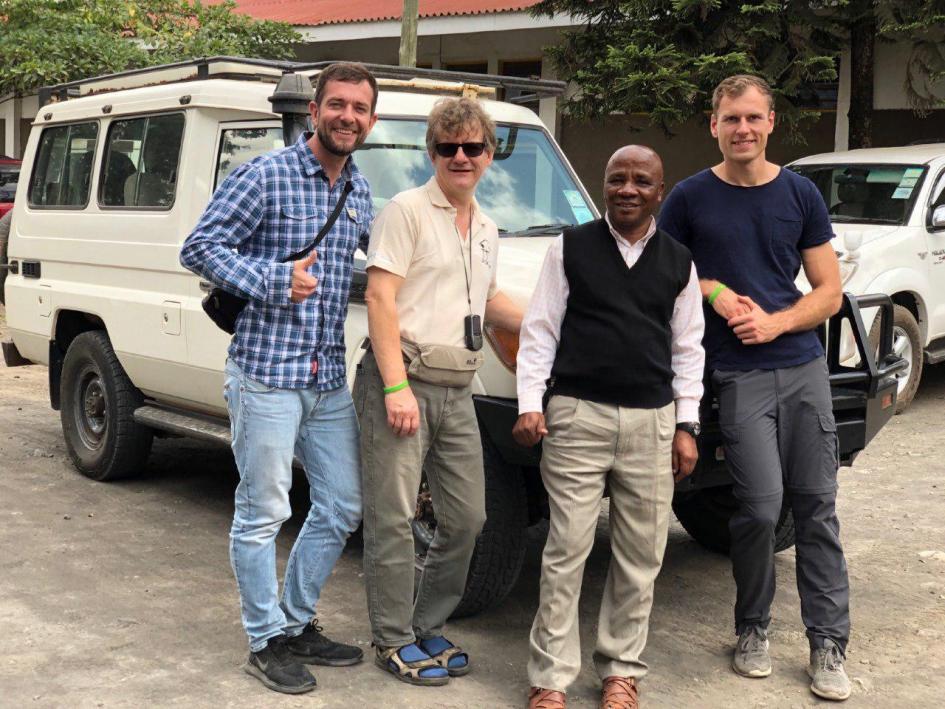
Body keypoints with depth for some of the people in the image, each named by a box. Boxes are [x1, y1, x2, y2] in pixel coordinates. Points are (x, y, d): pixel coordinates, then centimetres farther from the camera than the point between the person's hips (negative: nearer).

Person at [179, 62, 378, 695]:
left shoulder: (360, 192, 11)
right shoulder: (267, 176, -9)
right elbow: (200, 248, -10)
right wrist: (274, 281, -20)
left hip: (329, 380, 7)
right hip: (267, 374, -7)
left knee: (342, 508, 13)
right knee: (263, 514, 2)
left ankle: (298, 623, 29)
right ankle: (267, 642, 17)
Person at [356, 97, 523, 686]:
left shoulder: (487, 228, 17)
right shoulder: (408, 211, -6)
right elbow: (380, 298, -12)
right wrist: (396, 386, -20)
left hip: (457, 391, 7)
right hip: (402, 381, -7)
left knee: (467, 518, 11)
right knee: (394, 520, 0)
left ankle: (428, 628, 27)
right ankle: (394, 640, 14)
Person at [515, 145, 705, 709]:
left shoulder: (678, 262, 9)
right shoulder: (571, 249, 3)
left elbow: (687, 349, 12)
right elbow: (540, 331, 2)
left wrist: (686, 426, 7)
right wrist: (529, 403, -7)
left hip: (651, 421, 3)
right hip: (578, 415, -3)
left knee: (641, 556, 7)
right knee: (568, 550, -2)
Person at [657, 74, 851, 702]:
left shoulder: (800, 194, 8)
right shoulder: (692, 198, 3)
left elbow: (829, 292, 8)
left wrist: (776, 321, -9)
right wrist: (714, 291, -6)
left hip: (804, 366, 2)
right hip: (739, 374, -2)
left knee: (816, 507, 3)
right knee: (762, 507, -9)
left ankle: (829, 644, 12)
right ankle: (753, 631, 13)